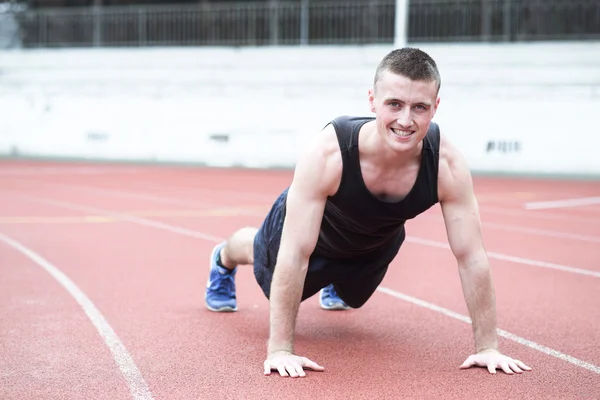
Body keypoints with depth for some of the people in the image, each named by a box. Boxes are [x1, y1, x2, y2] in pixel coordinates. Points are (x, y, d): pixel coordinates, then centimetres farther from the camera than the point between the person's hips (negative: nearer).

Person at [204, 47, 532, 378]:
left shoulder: (447, 165, -38)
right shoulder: (326, 154, -46)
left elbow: (471, 257, -30)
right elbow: (295, 254, -43)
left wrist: (487, 347, -29)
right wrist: (279, 349, -42)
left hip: (376, 244, 3)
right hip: (311, 230, -3)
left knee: (350, 296, 33)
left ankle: (335, 285, 69)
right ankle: (223, 260, 64)